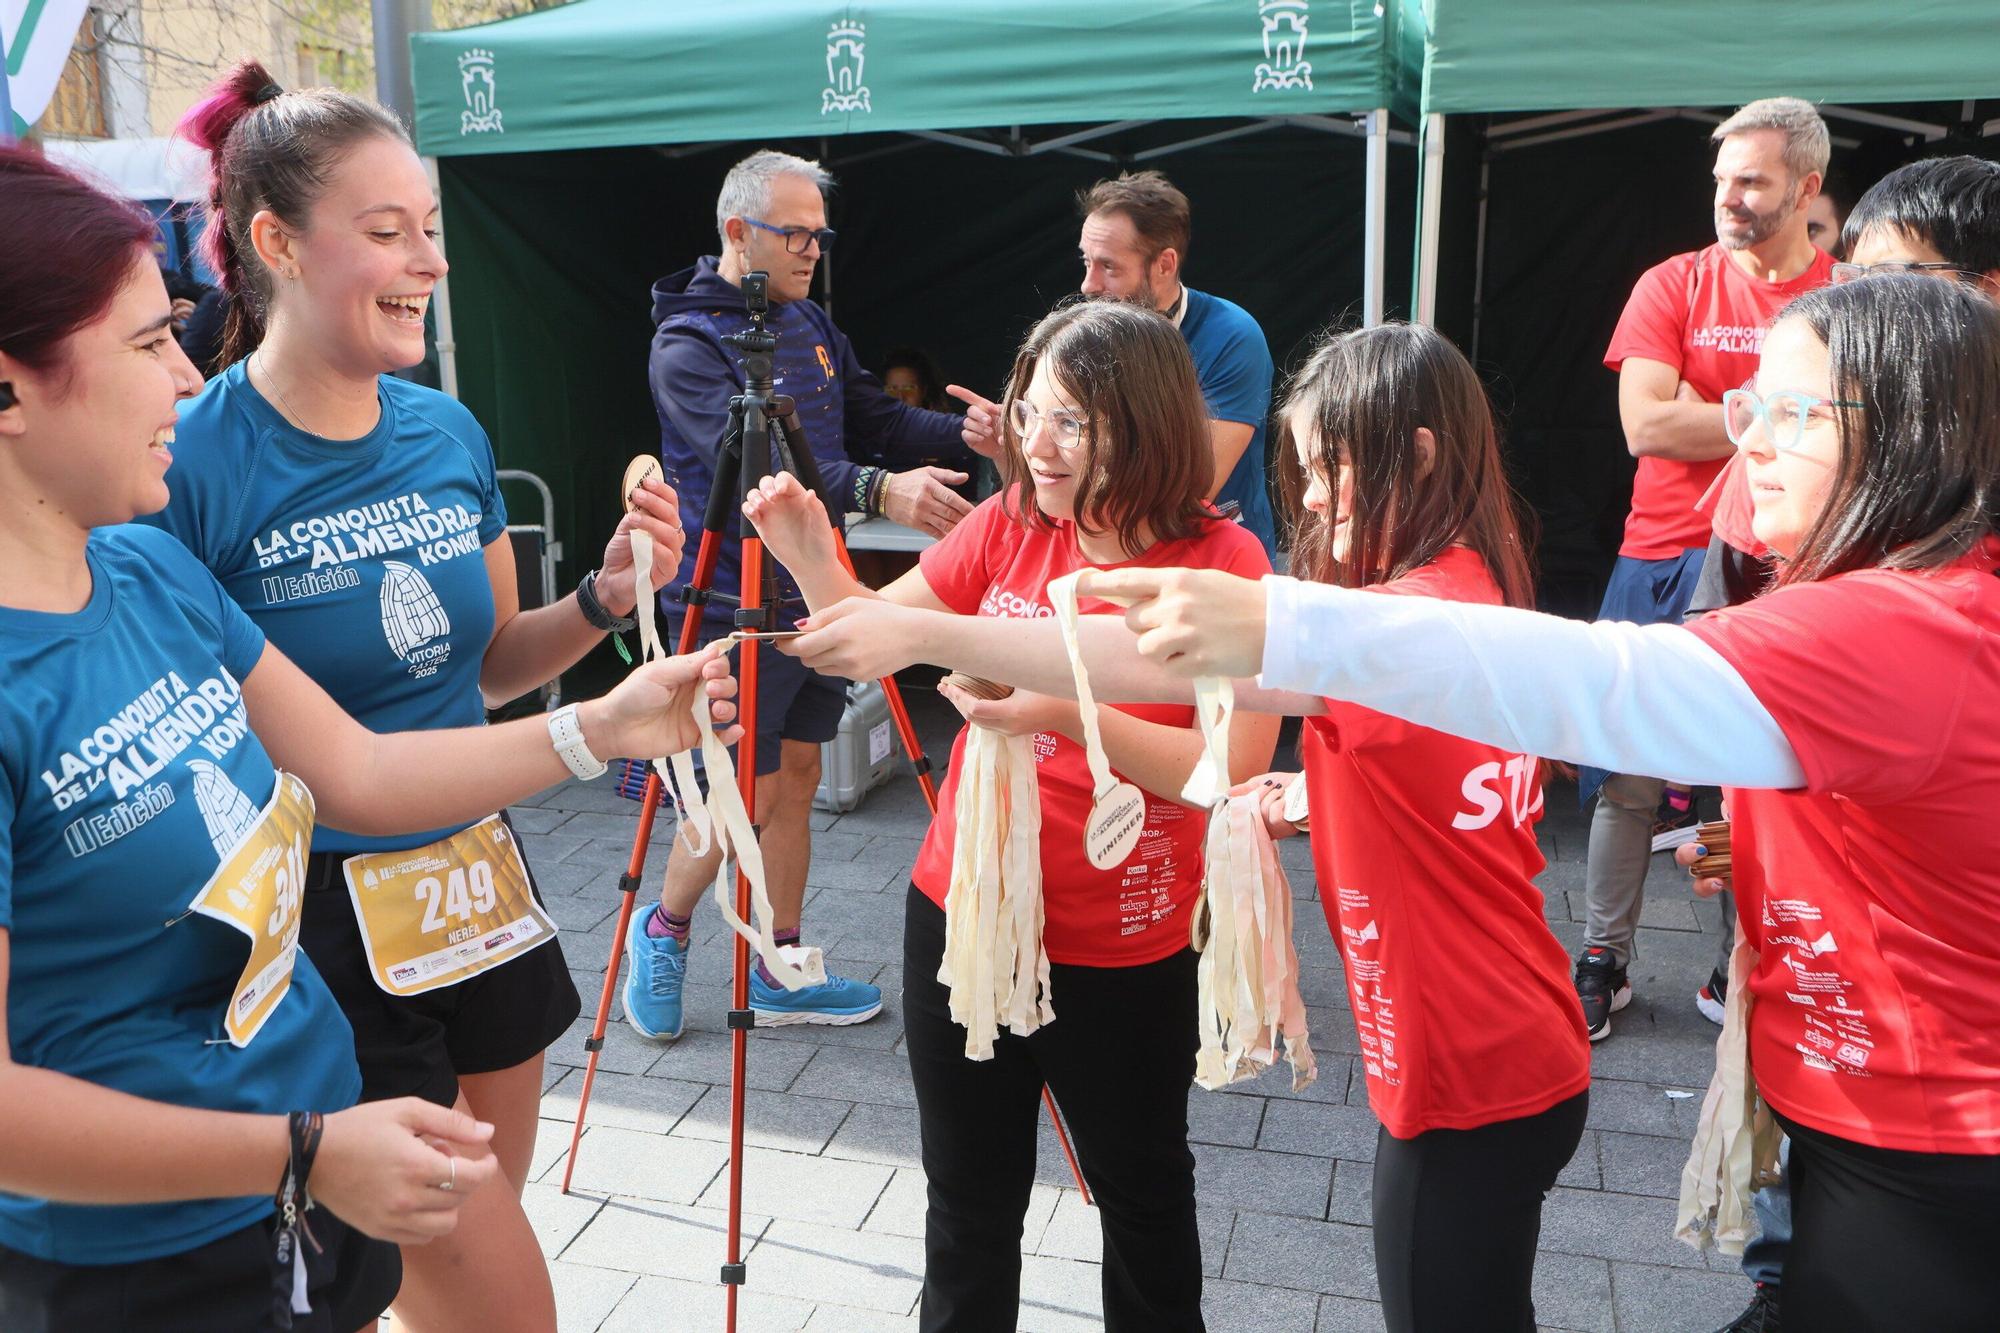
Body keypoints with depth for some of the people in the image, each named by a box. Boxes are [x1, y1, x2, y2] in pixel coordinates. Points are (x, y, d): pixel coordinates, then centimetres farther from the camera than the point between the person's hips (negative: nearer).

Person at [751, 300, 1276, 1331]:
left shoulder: (1222, 563, -15)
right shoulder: (1008, 525, -2)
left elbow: (1233, 771, -21)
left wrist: (1067, 711, -31)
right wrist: (810, 557, -11)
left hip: (1123, 958, -3)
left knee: (1144, 1201, 21)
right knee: (969, 1204, 21)